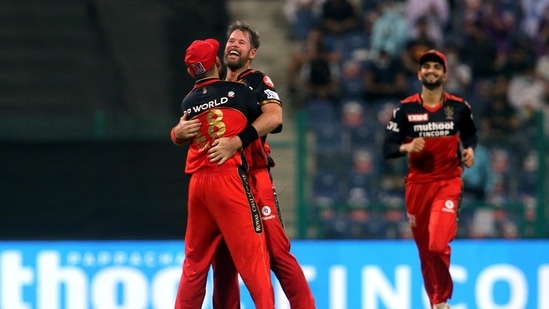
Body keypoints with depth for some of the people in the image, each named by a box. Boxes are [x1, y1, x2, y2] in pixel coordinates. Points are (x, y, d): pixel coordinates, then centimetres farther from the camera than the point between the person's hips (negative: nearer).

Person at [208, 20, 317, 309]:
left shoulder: (258, 82, -1)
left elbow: (273, 116, -21)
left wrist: (235, 142, -31)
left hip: (253, 178, -5)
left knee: (276, 249, -10)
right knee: (222, 254, 7)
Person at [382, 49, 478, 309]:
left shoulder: (459, 107, 1)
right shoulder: (405, 109, -2)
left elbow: (470, 134, 20)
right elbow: (387, 149, -3)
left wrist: (469, 150, -1)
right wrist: (406, 147, -23)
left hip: (448, 183, -1)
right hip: (417, 184, 2)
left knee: (438, 246, -20)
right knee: (425, 251, 8)